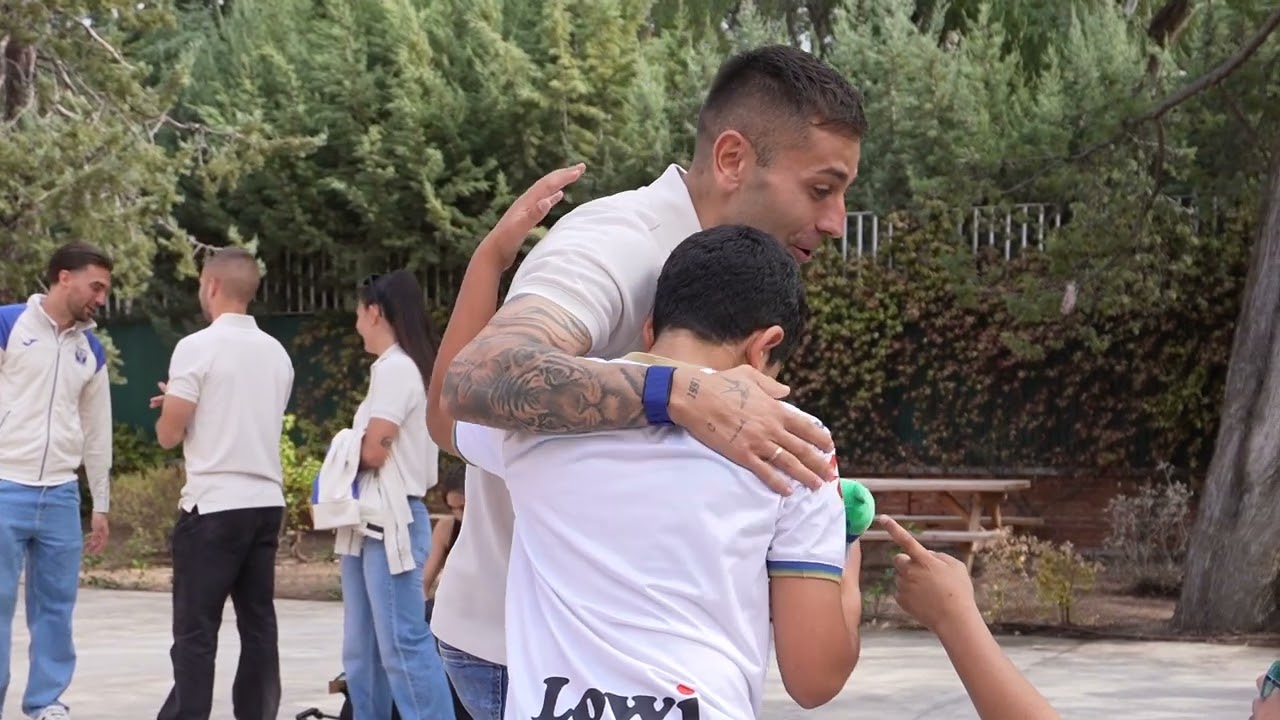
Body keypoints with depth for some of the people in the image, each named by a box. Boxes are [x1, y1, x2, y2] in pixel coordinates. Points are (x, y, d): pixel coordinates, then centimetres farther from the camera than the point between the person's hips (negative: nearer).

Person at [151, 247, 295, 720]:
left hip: (214, 504, -6)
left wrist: (171, 407, 14)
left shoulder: (197, 347, -9)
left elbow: (168, 435, -7)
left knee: (196, 628, -3)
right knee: (258, 622, 7)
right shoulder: (276, 353, 10)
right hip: (266, 502, 6)